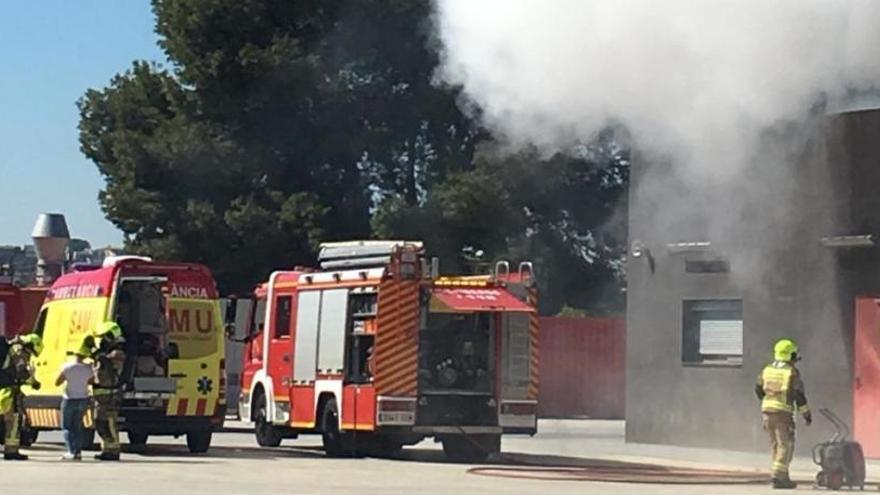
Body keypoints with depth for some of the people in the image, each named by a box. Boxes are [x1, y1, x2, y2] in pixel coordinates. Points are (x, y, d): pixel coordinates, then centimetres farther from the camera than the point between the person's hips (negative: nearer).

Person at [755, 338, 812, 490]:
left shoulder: (767, 370, 7)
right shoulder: (792, 372, -9)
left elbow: (759, 390, 16)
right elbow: (799, 396, -9)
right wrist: (807, 414, 0)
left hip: (767, 410, 6)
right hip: (783, 412, -6)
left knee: (776, 444, 14)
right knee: (785, 446, -2)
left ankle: (784, 477, 17)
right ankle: (778, 477, -12)